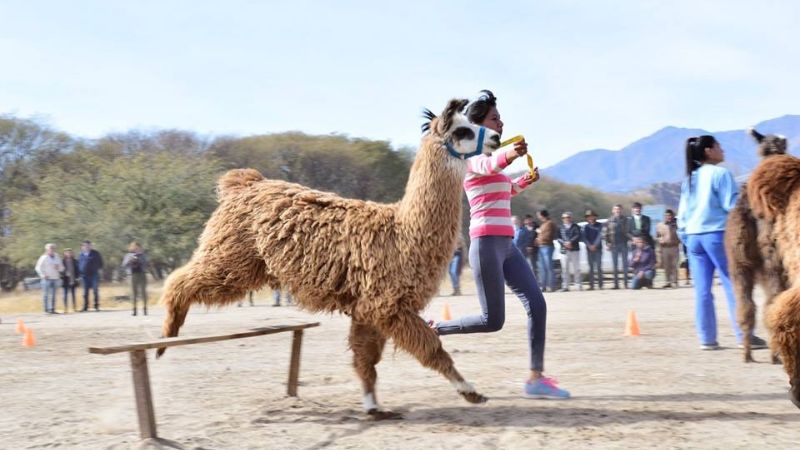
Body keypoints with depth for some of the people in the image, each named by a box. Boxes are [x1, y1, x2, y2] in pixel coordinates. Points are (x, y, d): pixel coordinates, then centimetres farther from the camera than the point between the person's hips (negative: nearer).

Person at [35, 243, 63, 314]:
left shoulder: (57, 257, 13)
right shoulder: (44, 257, -2)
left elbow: (62, 267, 16)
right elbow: (38, 267, -3)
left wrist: (58, 267, -6)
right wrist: (43, 275, -11)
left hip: (55, 278, 5)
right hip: (47, 279, -5)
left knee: (53, 295, 5)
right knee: (46, 294, -5)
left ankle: (52, 309, 7)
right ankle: (46, 309, -4)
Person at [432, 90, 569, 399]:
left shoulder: (490, 156, 21)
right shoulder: (474, 156, -7)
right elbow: (488, 167, -33)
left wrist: (523, 182, 22)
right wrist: (508, 154, -54)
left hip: (506, 244, 9)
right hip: (486, 243, -9)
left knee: (537, 304, -1)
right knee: (492, 320, -7)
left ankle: (536, 378, 2)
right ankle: (433, 330, 12)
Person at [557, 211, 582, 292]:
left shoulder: (575, 226, 8)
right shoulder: (560, 228, 11)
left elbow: (578, 236, -5)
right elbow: (559, 238, 4)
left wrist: (571, 242, -19)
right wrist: (564, 243, -15)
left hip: (575, 249, -1)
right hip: (564, 250, 1)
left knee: (576, 268, 0)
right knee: (564, 268, -1)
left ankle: (578, 284, 6)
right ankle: (565, 286, 3)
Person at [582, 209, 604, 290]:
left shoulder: (599, 225, 4)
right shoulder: (585, 227, 9)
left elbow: (600, 236, -5)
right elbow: (583, 237, 1)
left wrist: (595, 245, -16)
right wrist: (589, 245, -13)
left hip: (598, 248, -2)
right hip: (589, 249, 2)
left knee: (599, 266, -5)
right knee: (591, 267, 1)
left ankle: (600, 285, -3)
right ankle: (591, 285, 0)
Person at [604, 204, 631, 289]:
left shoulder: (625, 219, 6)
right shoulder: (609, 221, 3)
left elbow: (627, 231, 5)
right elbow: (606, 233, 3)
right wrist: (607, 244, -5)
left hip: (623, 244, 0)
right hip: (614, 245, 0)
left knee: (625, 263, 3)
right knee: (615, 264, 4)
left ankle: (625, 282, 9)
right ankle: (616, 284, 8)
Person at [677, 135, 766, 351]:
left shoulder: (689, 179, 14)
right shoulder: (720, 174, -6)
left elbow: (682, 212, 15)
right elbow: (732, 205, -9)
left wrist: (684, 234, 19)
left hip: (693, 236, 7)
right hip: (717, 234, -6)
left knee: (702, 290, 4)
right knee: (734, 285, -1)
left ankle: (706, 338, 4)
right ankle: (744, 335, -1)